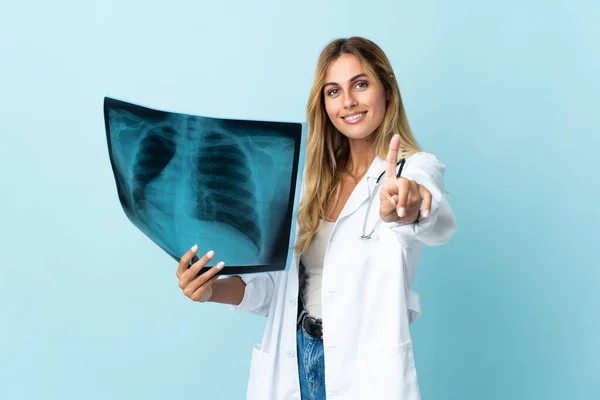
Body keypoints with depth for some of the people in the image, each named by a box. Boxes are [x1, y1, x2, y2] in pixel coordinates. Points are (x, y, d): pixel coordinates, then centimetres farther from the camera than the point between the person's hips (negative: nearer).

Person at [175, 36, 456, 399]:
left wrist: (408, 208, -54)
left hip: (364, 370, -4)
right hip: (292, 364, 4)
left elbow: (438, 223, -33)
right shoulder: (315, 177, 5)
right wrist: (214, 288, -12)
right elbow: (281, 282, 5)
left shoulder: (416, 168, -9)